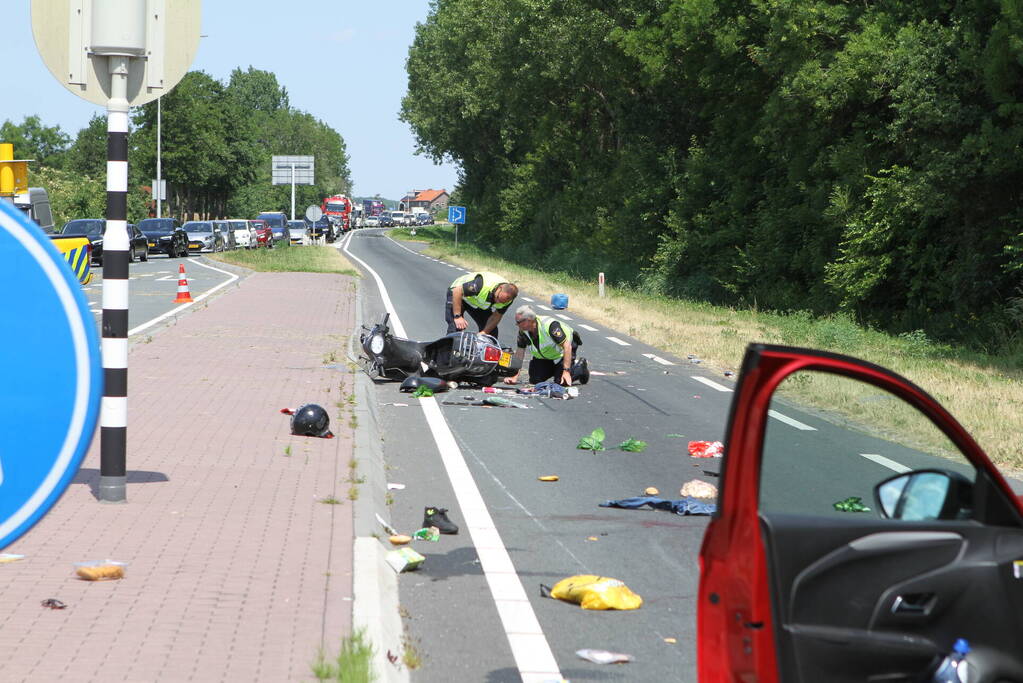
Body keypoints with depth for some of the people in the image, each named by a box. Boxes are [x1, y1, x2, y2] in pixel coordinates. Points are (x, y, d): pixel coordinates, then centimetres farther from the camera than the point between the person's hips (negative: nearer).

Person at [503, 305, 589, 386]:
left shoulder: (549, 325, -38)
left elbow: (567, 346, -36)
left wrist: (566, 371, -41)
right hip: (544, 357, 6)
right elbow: (519, 352, -8)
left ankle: (580, 365, 12)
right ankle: (555, 369, 23)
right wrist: (515, 377, -14)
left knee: (561, 381, -18)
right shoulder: (523, 331, -19)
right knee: (535, 380, -4)